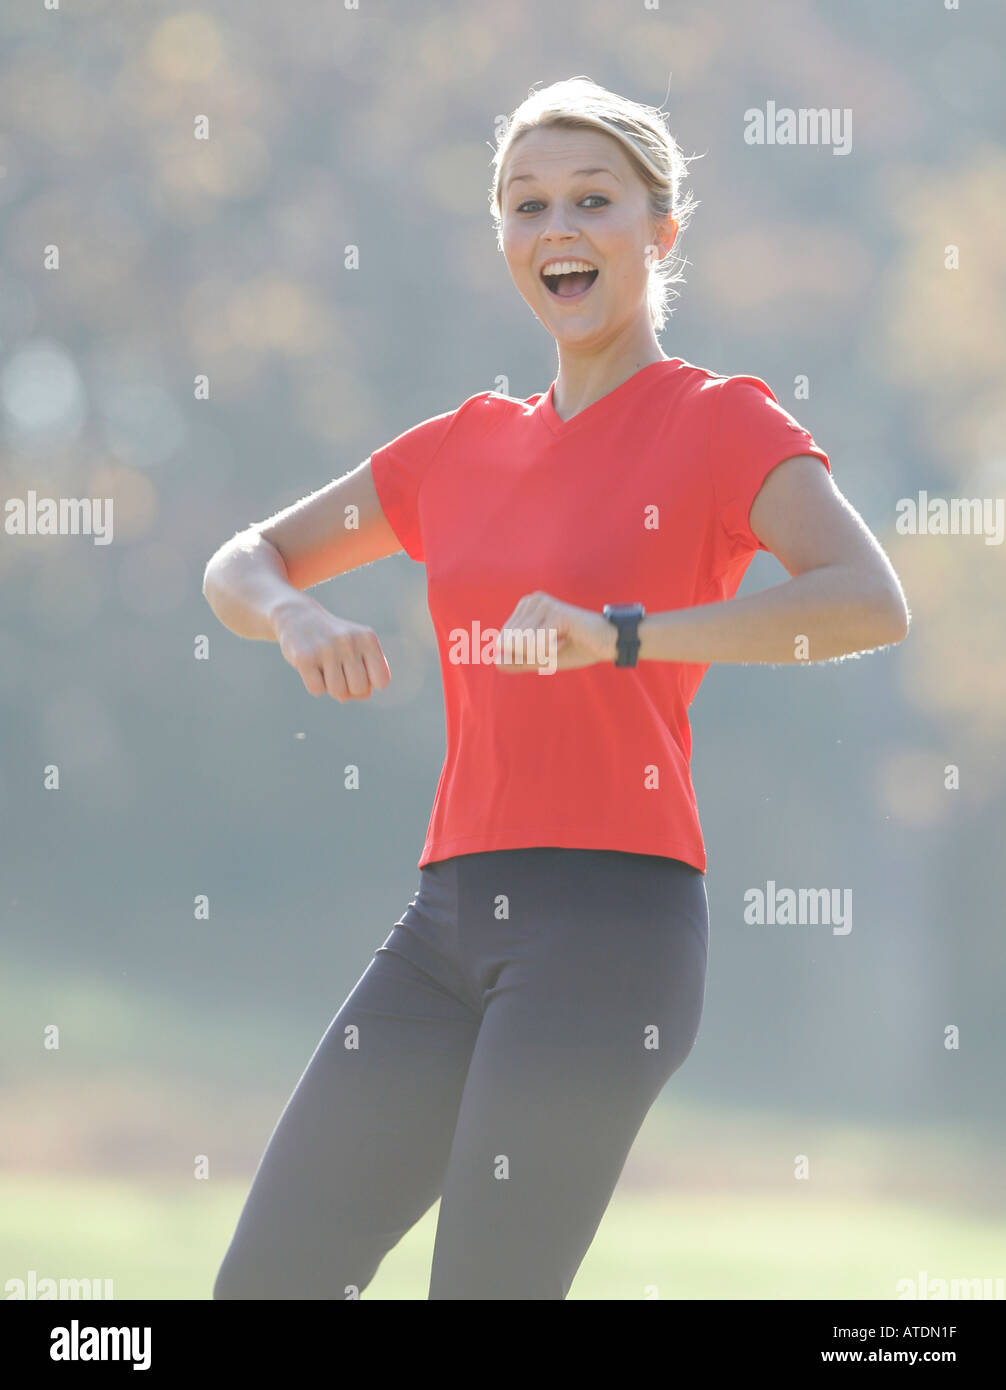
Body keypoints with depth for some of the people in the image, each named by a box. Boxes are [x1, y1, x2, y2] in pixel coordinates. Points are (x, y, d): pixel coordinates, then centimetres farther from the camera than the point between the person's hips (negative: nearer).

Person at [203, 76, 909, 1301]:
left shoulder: (722, 424, 0)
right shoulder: (468, 448, 18)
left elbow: (871, 603, -17)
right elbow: (240, 567, 23)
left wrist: (619, 633, -28)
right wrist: (298, 620, -2)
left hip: (614, 915, -7)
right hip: (451, 921, 7)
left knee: (485, 1289, -13)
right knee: (263, 1286, 3)